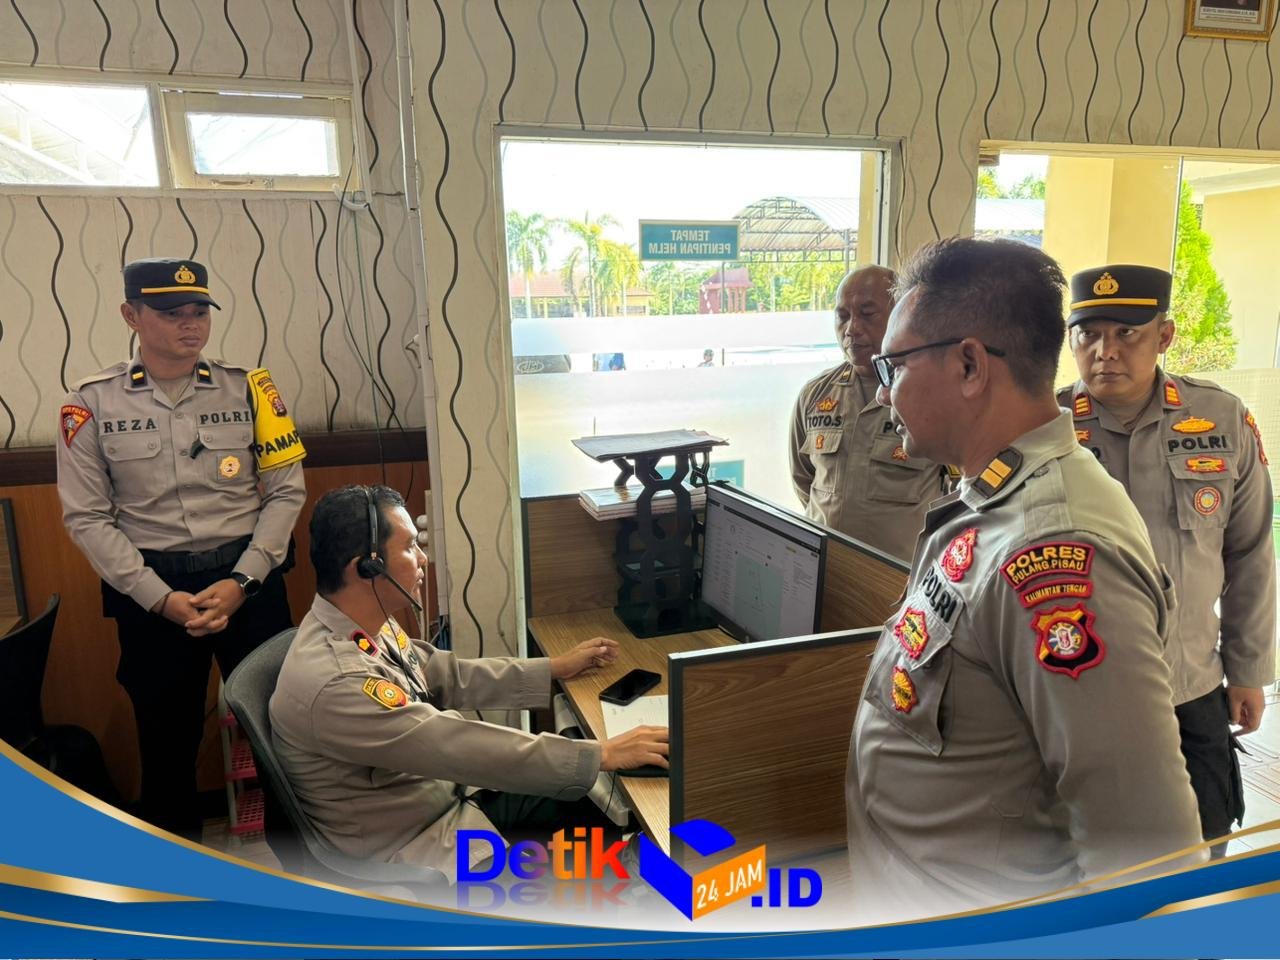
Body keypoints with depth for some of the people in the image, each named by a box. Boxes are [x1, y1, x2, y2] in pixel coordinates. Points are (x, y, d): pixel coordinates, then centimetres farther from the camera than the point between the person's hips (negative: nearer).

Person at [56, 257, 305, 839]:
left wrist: (241, 582, -10)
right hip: (151, 589, 0)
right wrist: (161, 598, -11)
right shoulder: (92, 403, -2)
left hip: (249, 579, 0)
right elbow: (87, 517, -3)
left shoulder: (246, 388, 0)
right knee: (167, 735, 14)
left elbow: (286, 490, -1)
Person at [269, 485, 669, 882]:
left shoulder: (366, 625, -4)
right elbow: (461, 748, -32)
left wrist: (555, 668, 12)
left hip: (450, 801, 9)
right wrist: (603, 755, -28)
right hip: (417, 849, -8)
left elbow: (448, 675, 9)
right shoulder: (333, 681, -33)